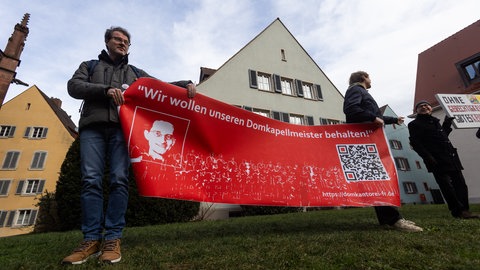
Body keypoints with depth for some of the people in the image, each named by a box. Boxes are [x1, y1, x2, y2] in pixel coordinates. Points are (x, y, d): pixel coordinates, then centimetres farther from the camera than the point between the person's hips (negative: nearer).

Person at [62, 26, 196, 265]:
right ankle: (92, 240, -2)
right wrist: (106, 90, -9)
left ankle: (113, 239, -6)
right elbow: (74, 86, 8)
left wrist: (185, 84, 1)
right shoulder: (90, 66, 26)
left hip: (122, 128, 0)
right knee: (91, 180, -8)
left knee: (119, 180, -11)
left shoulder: (135, 72, 28)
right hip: (93, 126, 1)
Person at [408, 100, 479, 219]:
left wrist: (447, 123, 19)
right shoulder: (414, 124, -2)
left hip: (450, 156, 8)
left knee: (459, 182, 7)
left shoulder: (434, 121, 21)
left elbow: (444, 135, 29)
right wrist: (427, 157, -19)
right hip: (436, 159, -8)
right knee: (446, 184, -6)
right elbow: (415, 143, -11)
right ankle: (458, 211, 0)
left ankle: (464, 210, 14)